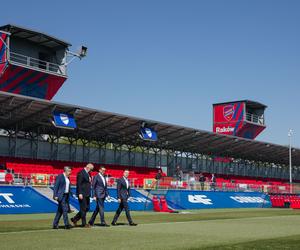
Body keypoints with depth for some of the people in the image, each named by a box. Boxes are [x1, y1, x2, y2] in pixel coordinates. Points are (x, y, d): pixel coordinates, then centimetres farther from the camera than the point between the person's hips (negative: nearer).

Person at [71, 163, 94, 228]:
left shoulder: (88, 174, 15)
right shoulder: (81, 173, -12)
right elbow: (78, 184, -17)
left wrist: (89, 193, 16)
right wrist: (80, 193, -22)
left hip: (87, 194, 9)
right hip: (82, 194, -9)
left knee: (87, 208, 11)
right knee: (83, 209, -3)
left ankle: (74, 219, 20)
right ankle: (84, 224, 5)